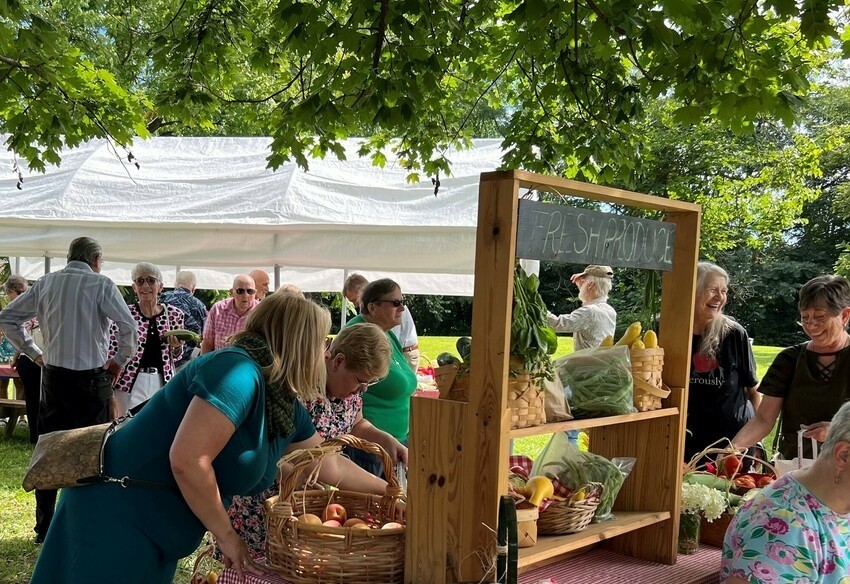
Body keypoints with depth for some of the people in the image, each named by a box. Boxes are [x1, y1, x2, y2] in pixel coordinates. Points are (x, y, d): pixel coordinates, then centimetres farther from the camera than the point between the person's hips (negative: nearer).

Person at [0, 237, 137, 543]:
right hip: (90, 377, -4)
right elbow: (129, 327, -15)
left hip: (52, 375, 5)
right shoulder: (101, 284, -8)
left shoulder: (45, 283, 6)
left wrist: (34, 353, 12)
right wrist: (119, 361, -1)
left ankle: (44, 527, 19)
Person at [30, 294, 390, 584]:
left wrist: (388, 489, 23)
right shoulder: (239, 372, -24)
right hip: (115, 513, -9)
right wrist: (226, 535, -19)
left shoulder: (286, 404, 5)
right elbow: (187, 460, -31)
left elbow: (329, 465, 19)